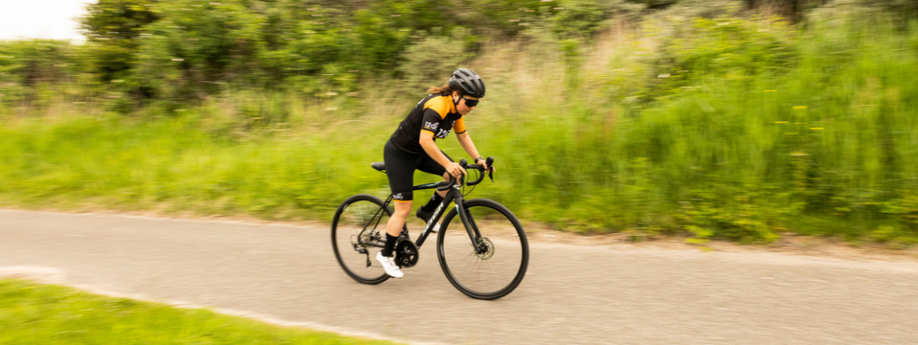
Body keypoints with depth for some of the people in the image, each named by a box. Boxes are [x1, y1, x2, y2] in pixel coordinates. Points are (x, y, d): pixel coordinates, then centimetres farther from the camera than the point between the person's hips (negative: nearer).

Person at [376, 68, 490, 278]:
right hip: (399, 154, -8)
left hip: (419, 153, 8)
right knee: (404, 208, -5)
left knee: (455, 176, -8)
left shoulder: (456, 108, -3)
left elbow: (463, 135, 7)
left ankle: (427, 211, 11)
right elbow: (425, 141, -39)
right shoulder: (436, 106, -30)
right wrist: (448, 164, -43)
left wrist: (478, 159, -2)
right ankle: (385, 255, 11)